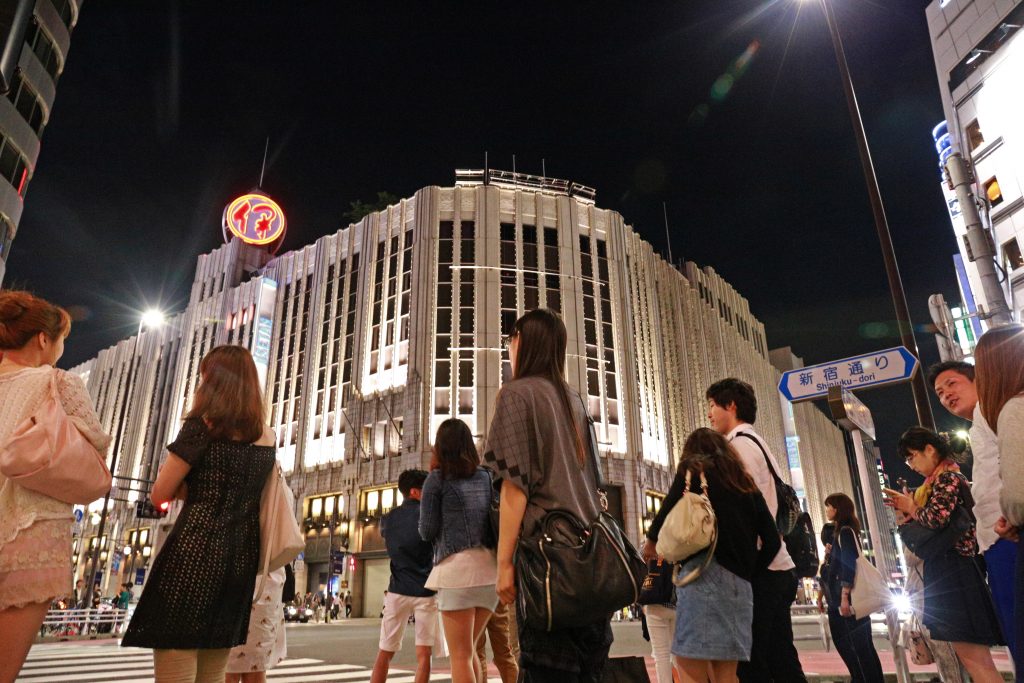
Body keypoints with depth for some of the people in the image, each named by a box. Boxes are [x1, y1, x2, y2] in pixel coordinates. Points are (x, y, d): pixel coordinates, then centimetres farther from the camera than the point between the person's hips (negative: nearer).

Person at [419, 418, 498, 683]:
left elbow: (427, 532, 1)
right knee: (468, 648, 20)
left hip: (458, 566, -5)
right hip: (491, 567, 5)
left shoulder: (437, 479, 1)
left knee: (460, 655, 2)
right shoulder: (487, 477, 14)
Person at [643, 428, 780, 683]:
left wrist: (651, 541, 16)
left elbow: (668, 513, -2)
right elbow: (772, 540, 16)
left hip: (705, 573, -6)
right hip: (739, 583, 6)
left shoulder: (693, 468, 9)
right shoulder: (747, 483, 23)